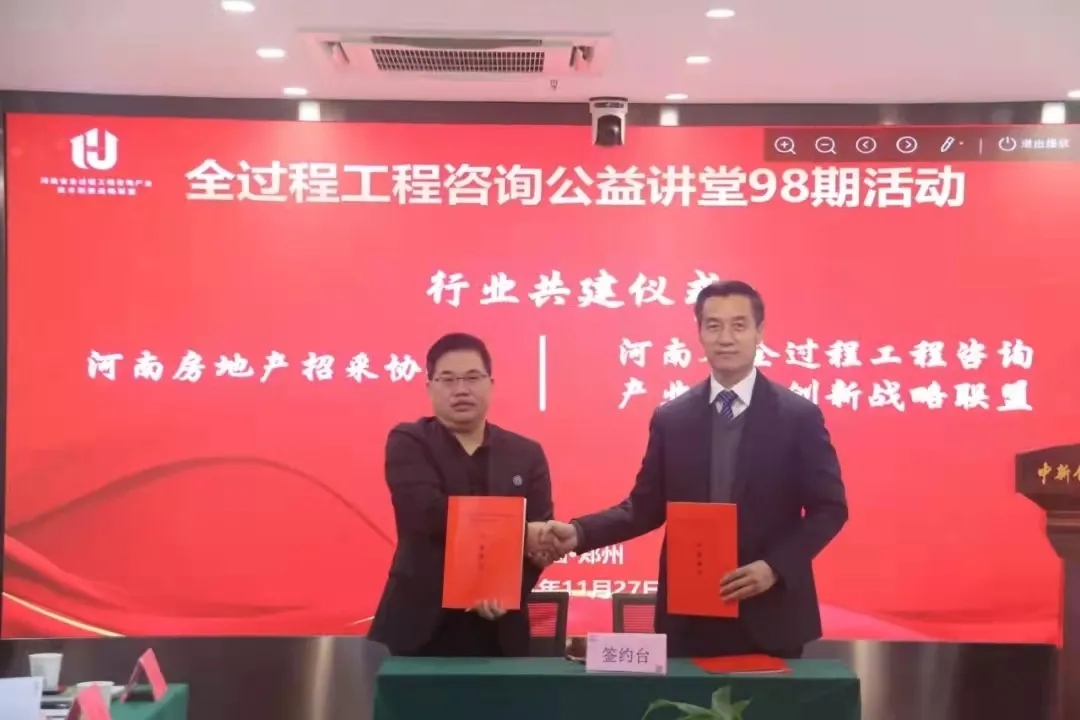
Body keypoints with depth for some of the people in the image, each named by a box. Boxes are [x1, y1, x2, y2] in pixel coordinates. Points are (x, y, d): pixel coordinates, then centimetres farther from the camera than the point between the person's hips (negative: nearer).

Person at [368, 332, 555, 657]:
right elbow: (430, 514, -16)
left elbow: (540, 539, 1)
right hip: (419, 628, -2)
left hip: (498, 633, 3)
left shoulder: (526, 454, 10)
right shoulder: (408, 443, 1)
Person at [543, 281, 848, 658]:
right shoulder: (670, 418, 5)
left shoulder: (799, 415, -2)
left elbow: (830, 508, -1)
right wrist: (580, 532, -8)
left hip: (769, 615, -2)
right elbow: (646, 506, 8)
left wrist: (775, 566, -14)